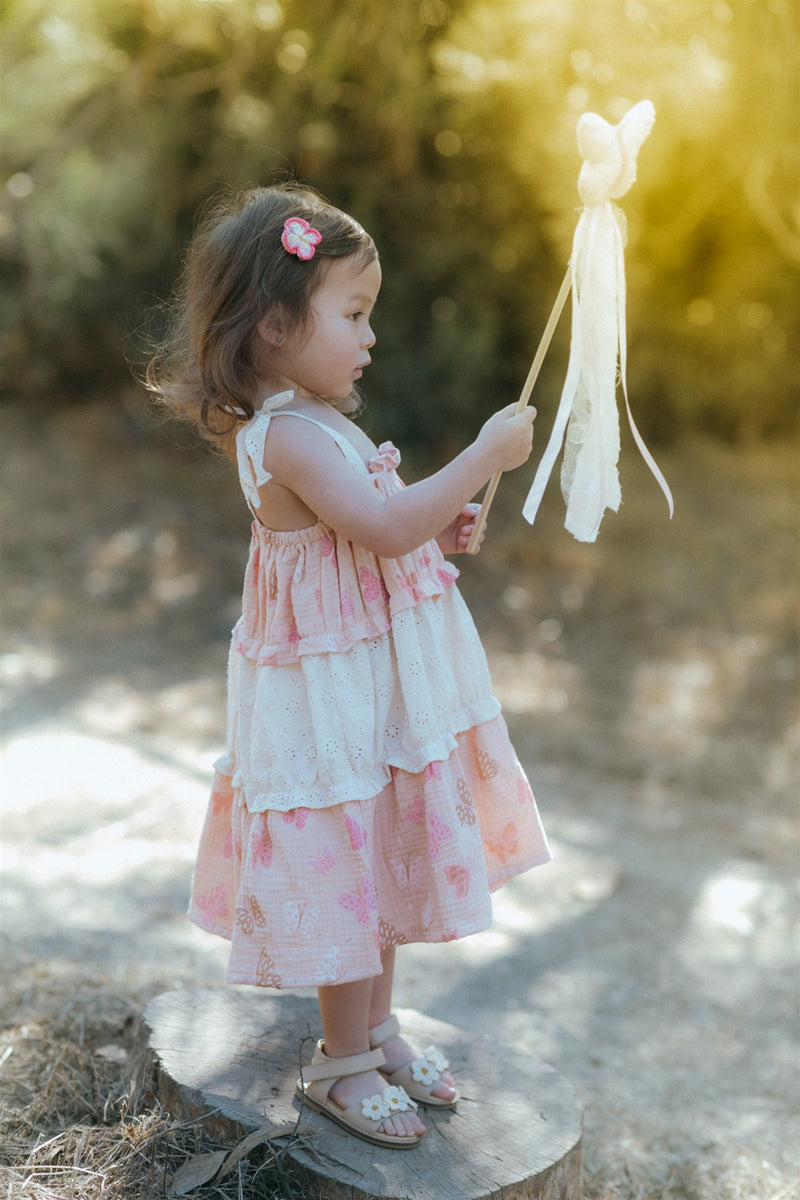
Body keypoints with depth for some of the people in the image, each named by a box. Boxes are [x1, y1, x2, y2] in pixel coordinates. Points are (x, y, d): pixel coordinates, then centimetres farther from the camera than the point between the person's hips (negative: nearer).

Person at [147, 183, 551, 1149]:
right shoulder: (289, 437, -23)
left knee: (386, 858, 20)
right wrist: (485, 454, -27)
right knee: (345, 867, 4)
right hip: (330, 698, -10)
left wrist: (437, 534, 5)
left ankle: (375, 1025, 37)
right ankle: (343, 1061, 23)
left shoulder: (317, 425, 9)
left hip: (380, 684, 10)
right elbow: (385, 527, -34)